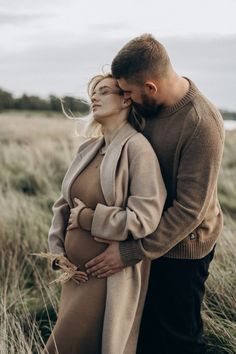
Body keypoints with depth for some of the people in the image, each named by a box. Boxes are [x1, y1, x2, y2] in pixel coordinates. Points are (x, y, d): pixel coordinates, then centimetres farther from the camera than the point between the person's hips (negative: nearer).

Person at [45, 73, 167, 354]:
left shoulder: (136, 147, -15)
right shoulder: (88, 149, 7)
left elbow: (144, 218, -22)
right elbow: (63, 205, 13)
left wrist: (87, 218, -14)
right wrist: (58, 252, 0)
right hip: (77, 270, 7)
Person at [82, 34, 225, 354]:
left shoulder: (202, 125, -28)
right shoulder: (150, 107, -3)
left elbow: (190, 208, -27)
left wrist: (132, 252, -25)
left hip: (181, 246, -7)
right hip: (149, 232, 7)